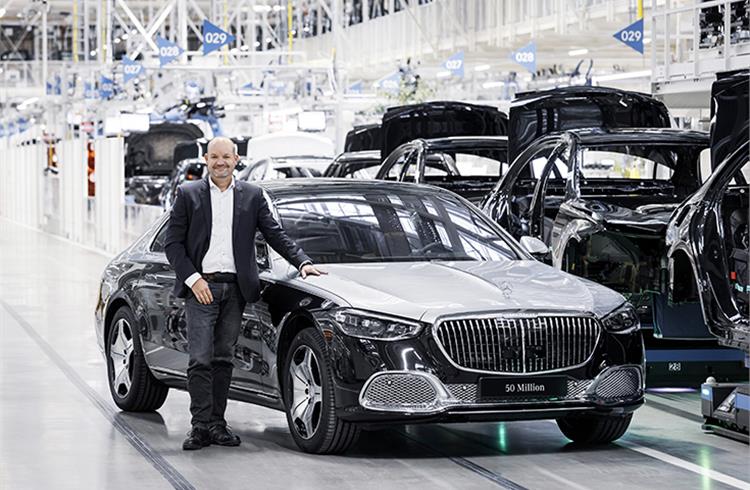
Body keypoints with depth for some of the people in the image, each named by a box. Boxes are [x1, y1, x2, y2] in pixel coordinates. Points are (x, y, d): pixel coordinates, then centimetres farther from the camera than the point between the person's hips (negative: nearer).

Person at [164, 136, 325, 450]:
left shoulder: (252, 196, 10)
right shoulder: (188, 194, 3)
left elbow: (275, 235, 10)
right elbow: (172, 242, 1)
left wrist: (303, 262, -4)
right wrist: (193, 279, -10)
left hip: (235, 288, 3)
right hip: (201, 286, -2)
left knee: (223, 358, 7)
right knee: (200, 359, -7)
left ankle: (217, 424, 12)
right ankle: (200, 426, -6)